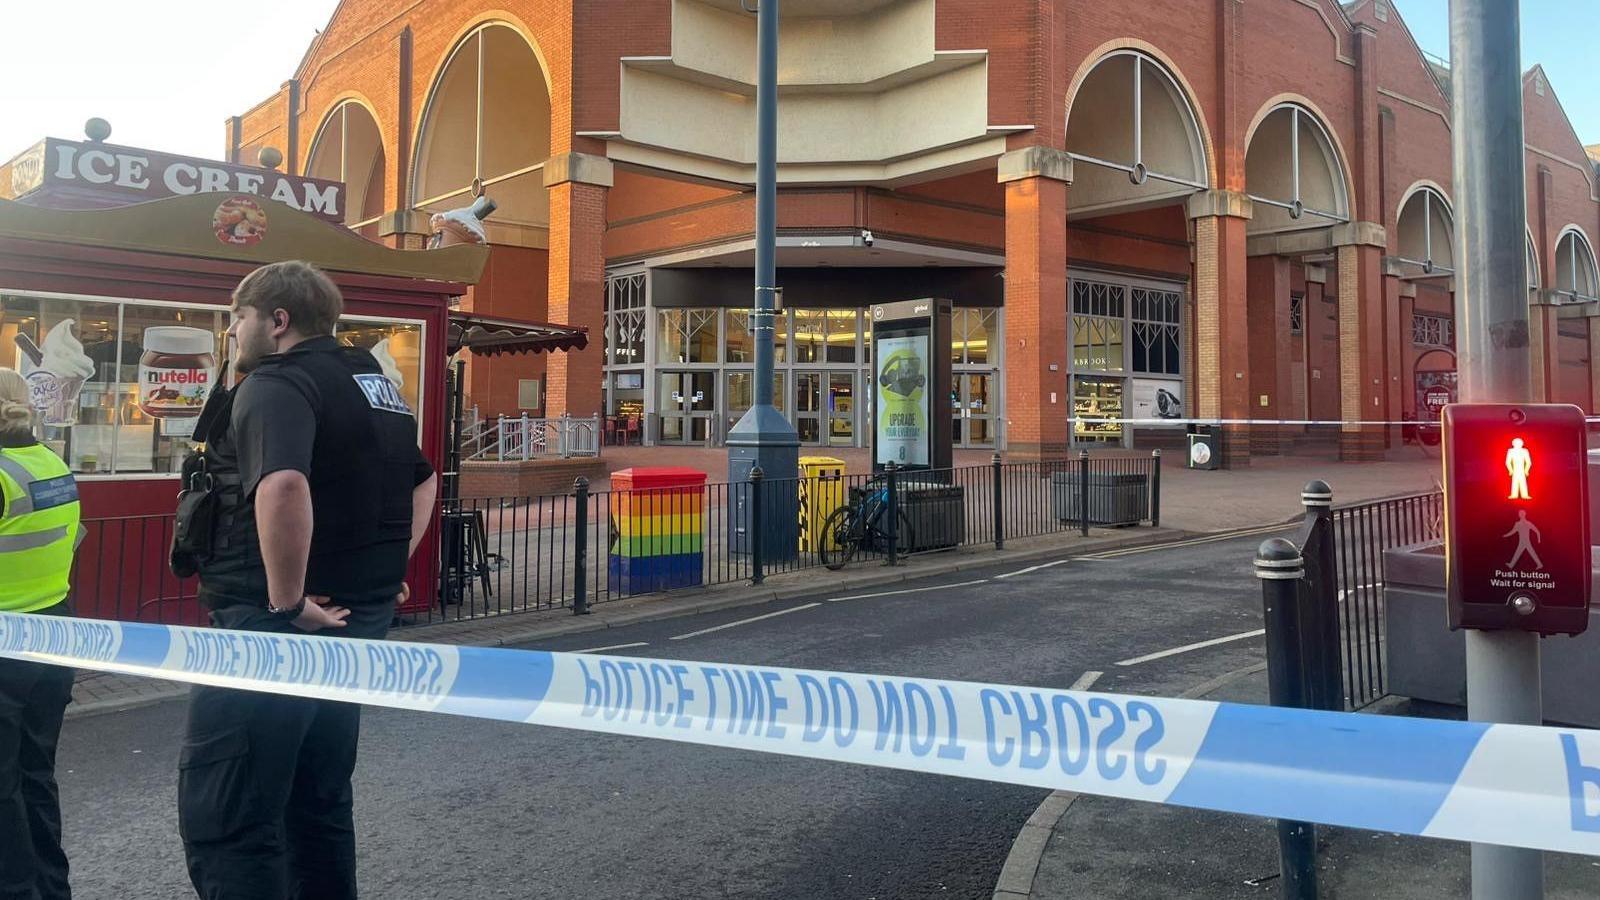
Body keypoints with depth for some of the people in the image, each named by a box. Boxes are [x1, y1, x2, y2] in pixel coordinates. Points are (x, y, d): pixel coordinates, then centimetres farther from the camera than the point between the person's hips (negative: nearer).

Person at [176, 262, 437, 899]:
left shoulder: (275, 385, -13)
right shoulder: (373, 381, 14)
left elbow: (283, 487, -33)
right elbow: (422, 479, 26)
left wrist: (287, 602, -24)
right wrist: (385, 570, 22)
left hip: (272, 629, -9)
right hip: (355, 623, 9)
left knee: (220, 820, -2)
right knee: (320, 804, 19)